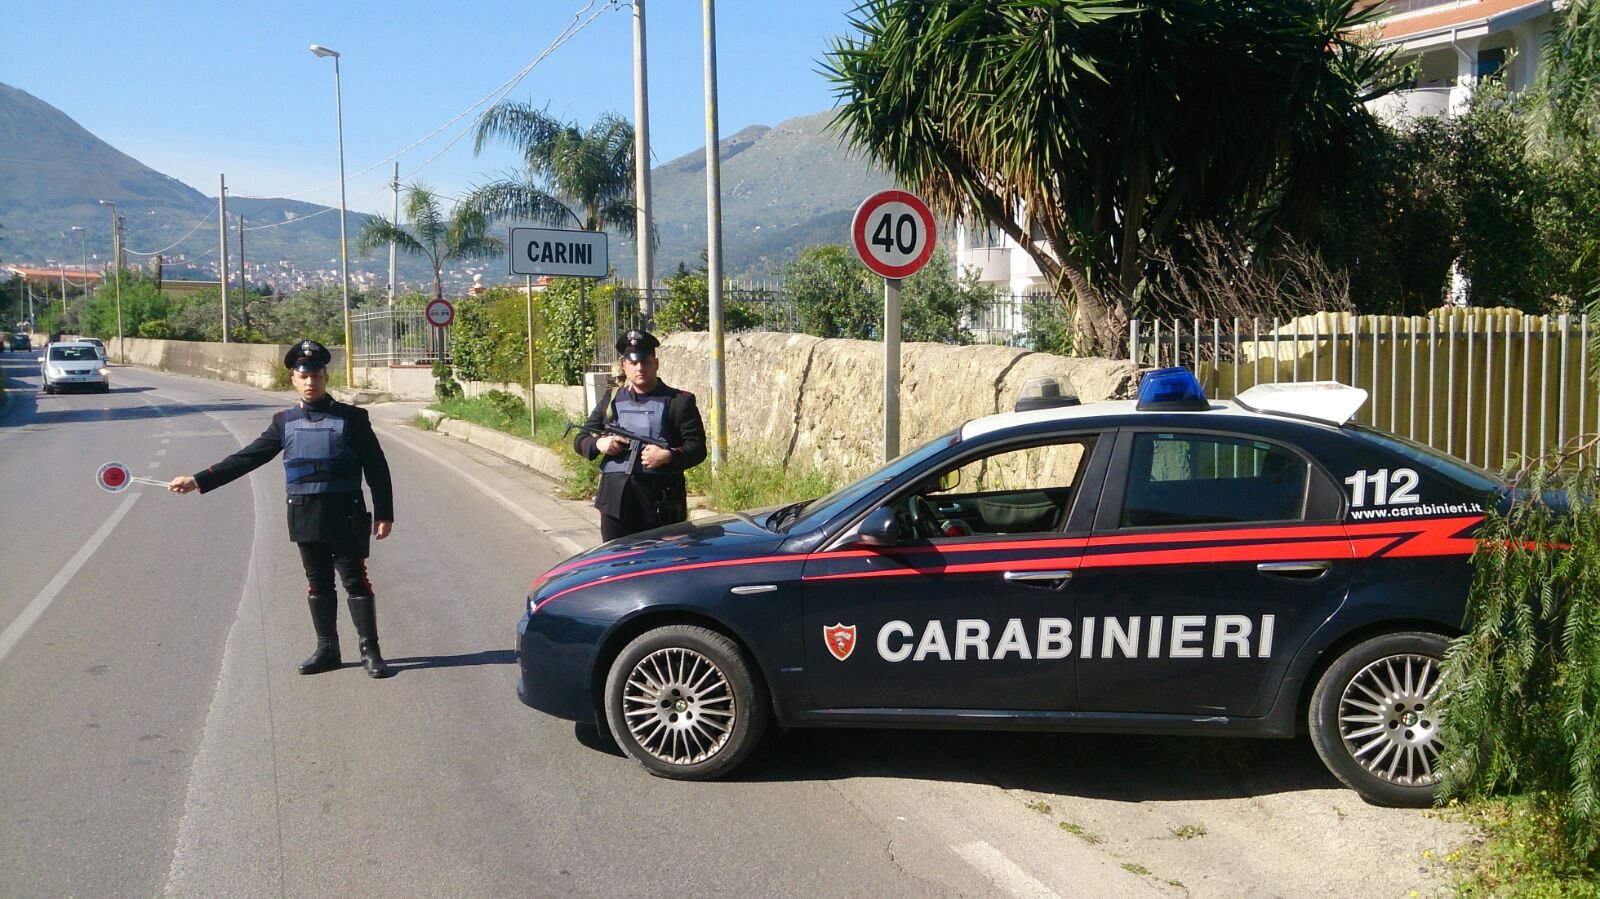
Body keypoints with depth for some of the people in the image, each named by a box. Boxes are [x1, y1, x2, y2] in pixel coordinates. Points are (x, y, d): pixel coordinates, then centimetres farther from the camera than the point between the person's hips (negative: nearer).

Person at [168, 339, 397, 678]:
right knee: (318, 583, 12)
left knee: (356, 581, 0)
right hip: (305, 515, 4)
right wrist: (199, 481, 2)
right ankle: (327, 650, 22)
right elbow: (247, 458, 7)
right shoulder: (285, 421, 7)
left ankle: (370, 651, 8)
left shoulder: (351, 418, -4)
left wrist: (384, 513, -8)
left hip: (345, 514, -4)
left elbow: (377, 468, -4)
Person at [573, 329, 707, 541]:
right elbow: (580, 440, 19)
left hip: (661, 505, -4)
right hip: (615, 501, 4)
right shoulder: (611, 399, 17)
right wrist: (598, 443, -4)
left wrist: (668, 456, -20)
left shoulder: (679, 401, 3)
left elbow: (698, 448, -2)